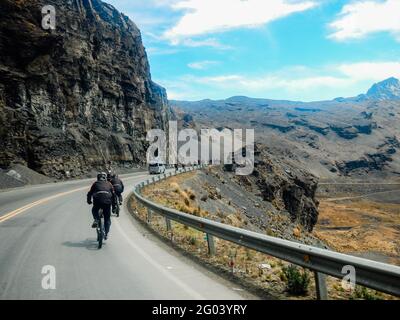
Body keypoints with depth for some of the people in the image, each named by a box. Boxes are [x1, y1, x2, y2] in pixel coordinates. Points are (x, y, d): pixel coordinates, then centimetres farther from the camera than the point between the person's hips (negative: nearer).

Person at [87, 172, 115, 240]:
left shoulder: (96, 183, 21)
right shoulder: (109, 184, 23)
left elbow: (90, 193, 18)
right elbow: (113, 194, 18)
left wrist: (89, 201, 32)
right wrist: (113, 203, 28)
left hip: (98, 200, -1)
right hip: (107, 201, 1)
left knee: (94, 210, 30)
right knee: (107, 218, 13)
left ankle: (96, 220, 2)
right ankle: (106, 234, 10)